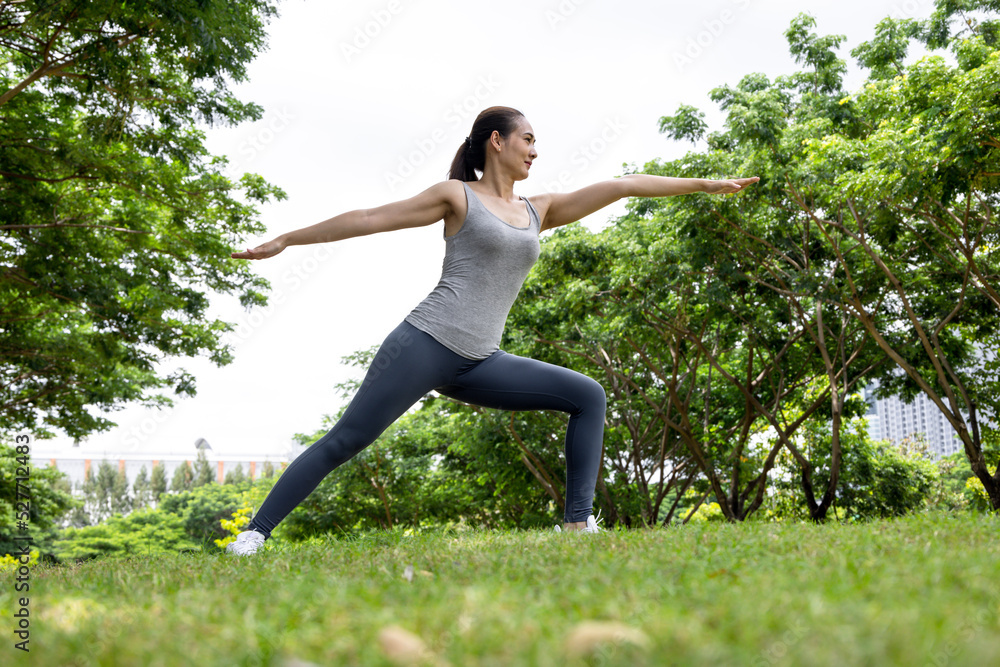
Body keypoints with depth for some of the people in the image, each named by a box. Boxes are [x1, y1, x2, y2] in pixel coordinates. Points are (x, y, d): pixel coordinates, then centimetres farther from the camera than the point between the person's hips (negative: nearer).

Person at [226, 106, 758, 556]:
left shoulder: (539, 210, 17)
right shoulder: (457, 196, 4)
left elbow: (623, 185, 17)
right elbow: (367, 219, 5)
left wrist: (706, 184, 18)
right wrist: (285, 240, 6)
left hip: (478, 365, 6)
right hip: (426, 343, -5)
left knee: (588, 397, -2)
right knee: (345, 441, -10)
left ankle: (579, 524, -6)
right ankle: (255, 533, -2)